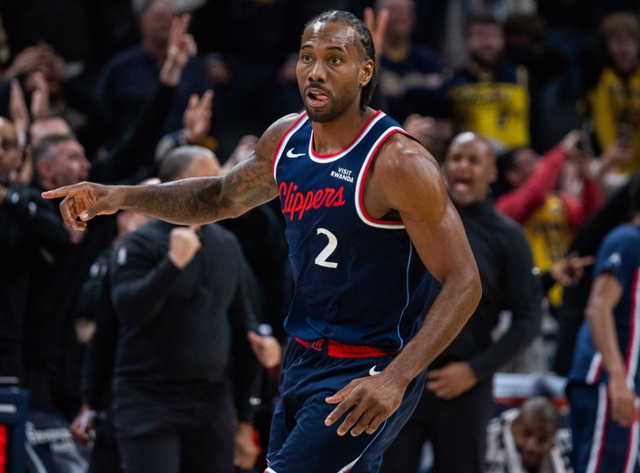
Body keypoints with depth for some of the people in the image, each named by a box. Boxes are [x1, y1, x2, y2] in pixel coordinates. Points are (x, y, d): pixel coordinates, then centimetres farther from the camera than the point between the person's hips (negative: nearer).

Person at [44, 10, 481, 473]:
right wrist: (120, 197, 8)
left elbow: (464, 283, -21)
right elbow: (223, 198, 22)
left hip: (366, 377, -8)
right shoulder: (286, 138, 2)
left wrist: (396, 379, -32)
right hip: (304, 360, 8)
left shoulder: (399, 163, -21)